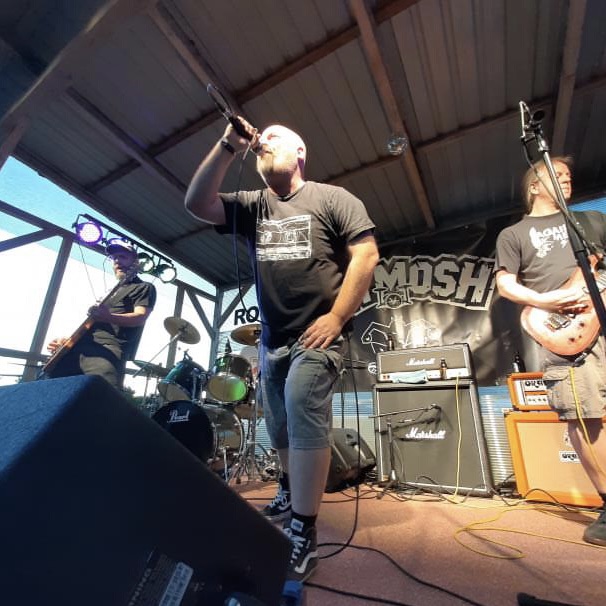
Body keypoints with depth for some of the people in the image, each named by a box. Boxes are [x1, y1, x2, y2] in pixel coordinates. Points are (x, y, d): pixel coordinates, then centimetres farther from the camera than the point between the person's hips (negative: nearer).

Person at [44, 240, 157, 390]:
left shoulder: (144, 288, 7)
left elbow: (140, 318, -10)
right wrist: (68, 339, 19)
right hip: (81, 345, 9)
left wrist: (109, 317, -29)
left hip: (109, 347, -9)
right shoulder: (114, 289, 32)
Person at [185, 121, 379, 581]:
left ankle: (303, 535, 6)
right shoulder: (252, 205, 13)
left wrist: (337, 318, -15)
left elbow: (366, 254, -7)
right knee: (280, 430, 17)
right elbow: (197, 204, 3)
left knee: (304, 423, -12)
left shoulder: (332, 198, 1)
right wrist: (228, 147, -3)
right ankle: (290, 493, 42)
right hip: (271, 340, 6)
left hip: (316, 336, -5)